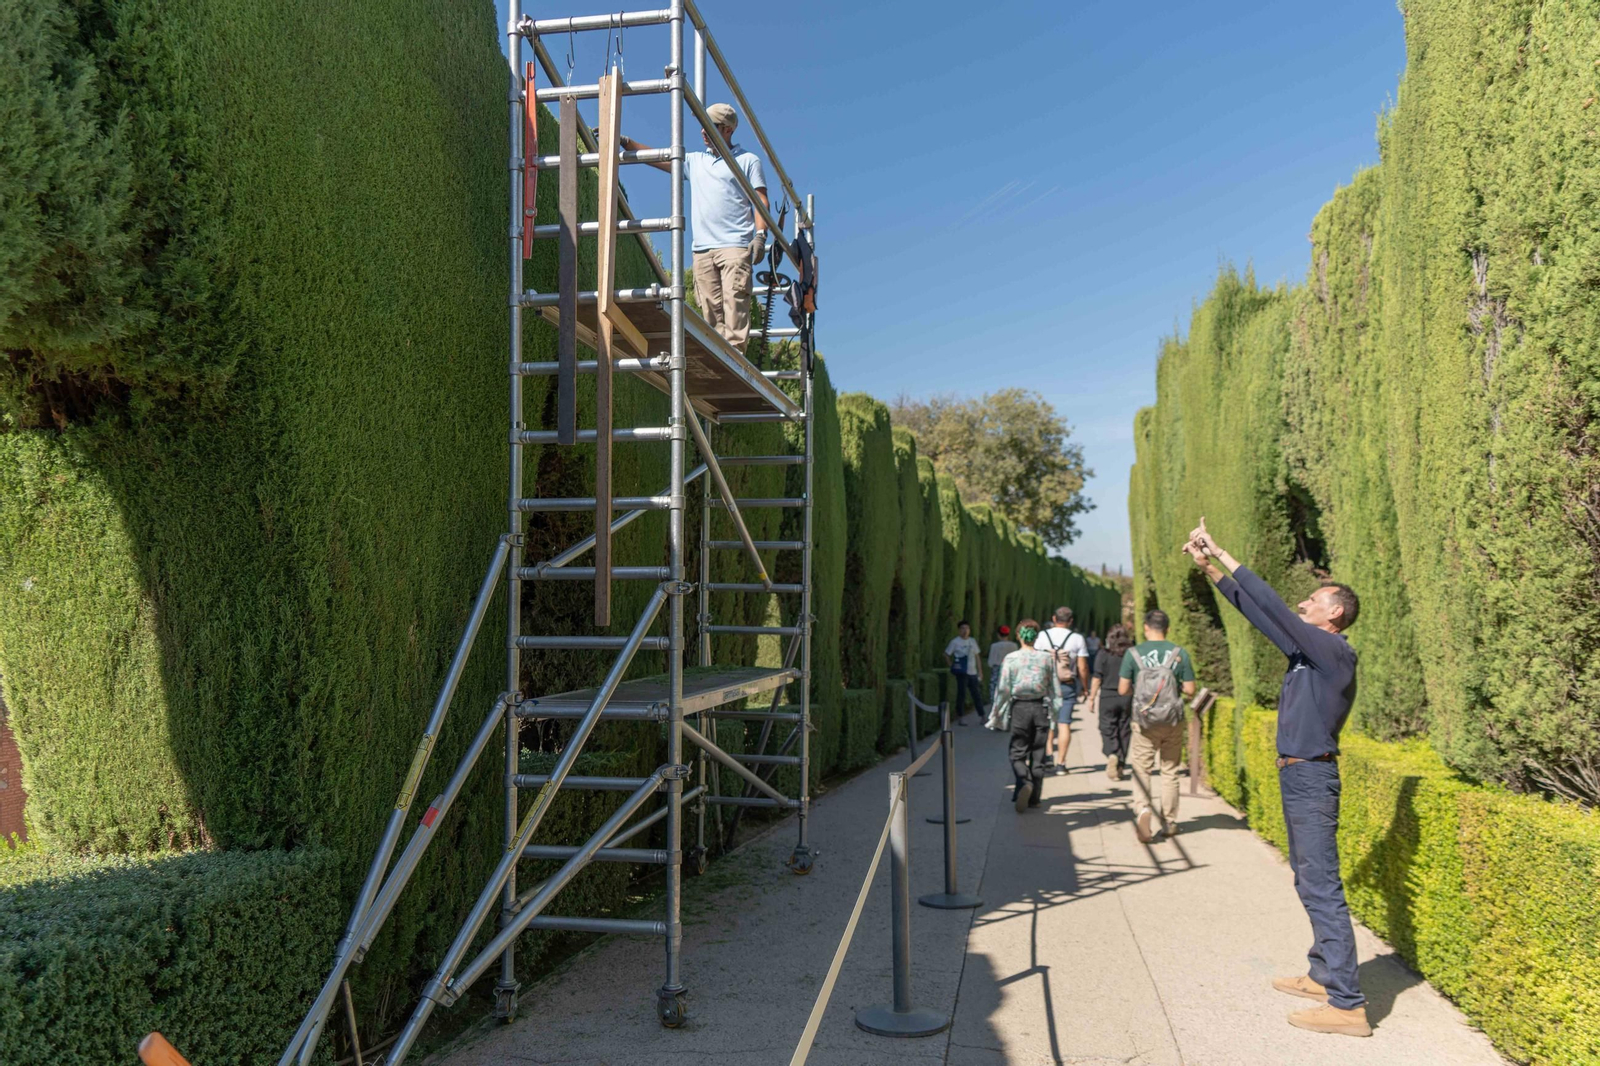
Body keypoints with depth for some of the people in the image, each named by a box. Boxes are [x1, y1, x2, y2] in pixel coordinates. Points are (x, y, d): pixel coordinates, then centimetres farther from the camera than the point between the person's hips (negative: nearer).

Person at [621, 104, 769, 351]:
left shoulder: (747, 160, 11)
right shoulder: (694, 161, 24)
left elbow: (761, 201, 3)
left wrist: (760, 234, -10)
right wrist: (625, 141, 11)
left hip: (735, 246, -5)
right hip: (702, 249, 5)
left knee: (735, 303, -16)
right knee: (711, 309, -2)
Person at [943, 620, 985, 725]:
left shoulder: (973, 641, 11)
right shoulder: (955, 642, -4)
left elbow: (976, 656, 16)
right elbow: (947, 655, 1)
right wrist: (952, 667, -4)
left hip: (972, 672, 5)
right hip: (962, 672, -5)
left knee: (977, 694, 8)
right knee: (961, 694, -1)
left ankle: (982, 716, 15)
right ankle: (960, 717, 9)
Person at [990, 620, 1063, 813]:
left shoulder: (1011, 659, -7)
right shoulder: (1047, 658, -2)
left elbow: (1003, 689, -6)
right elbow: (1055, 687, 3)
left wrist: (997, 713, 3)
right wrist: (1055, 709, 15)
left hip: (1020, 708, -2)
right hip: (1041, 708, 2)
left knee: (1018, 752, 6)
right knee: (1037, 754, 11)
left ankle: (1024, 783, -21)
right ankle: (1033, 797, 16)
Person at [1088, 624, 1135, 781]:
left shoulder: (1104, 654, -5)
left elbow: (1097, 678, -6)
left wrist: (1092, 697, 0)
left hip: (1108, 696, -2)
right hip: (1127, 697, 2)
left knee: (1108, 729, 4)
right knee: (1124, 731, 11)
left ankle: (1112, 755, -24)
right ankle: (1120, 766, 15)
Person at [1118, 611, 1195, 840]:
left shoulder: (1134, 653, -6)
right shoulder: (1180, 653, -2)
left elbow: (1122, 690, -6)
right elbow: (1190, 690, -1)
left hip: (1144, 721, -2)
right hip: (1173, 721, 2)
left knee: (1141, 769, 5)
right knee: (1170, 771, 13)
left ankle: (1144, 808, -20)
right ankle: (1169, 823, 20)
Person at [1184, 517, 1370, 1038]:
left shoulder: (1334, 652, -14)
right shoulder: (1309, 650, 12)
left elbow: (1272, 608, -19)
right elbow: (1261, 613, 15)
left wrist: (1224, 555, -15)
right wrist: (1210, 567, 12)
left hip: (1312, 776, -10)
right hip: (1296, 776, 10)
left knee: (1322, 887, -9)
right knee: (1310, 882, 18)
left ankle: (1347, 1005, -6)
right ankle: (1324, 975, 29)